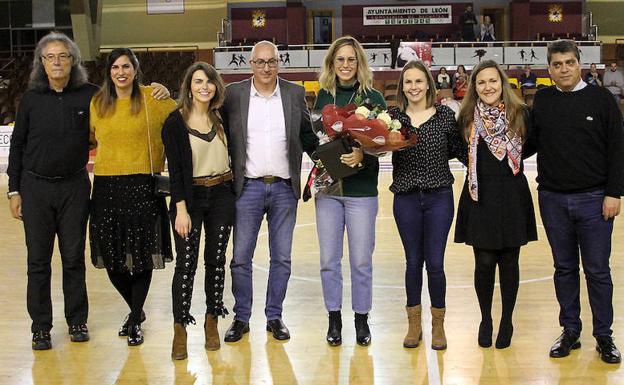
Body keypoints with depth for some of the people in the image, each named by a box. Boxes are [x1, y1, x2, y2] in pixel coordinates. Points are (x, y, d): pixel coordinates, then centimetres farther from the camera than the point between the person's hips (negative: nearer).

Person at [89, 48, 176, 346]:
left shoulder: (153, 99, -1)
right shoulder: (97, 104, 8)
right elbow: (88, 140, 21)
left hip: (143, 186, -3)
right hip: (107, 187, 3)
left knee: (142, 257, 0)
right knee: (112, 258, 5)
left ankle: (135, 322, 17)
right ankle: (136, 309, 31)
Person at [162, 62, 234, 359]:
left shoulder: (221, 117, 5)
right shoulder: (175, 122, -7)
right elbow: (174, 169, -9)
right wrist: (181, 209, -14)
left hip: (222, 196, 4)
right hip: (190, 197, -4)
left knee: (216, 260, 8)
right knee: (186, 263, -3)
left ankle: (212, 322, 21)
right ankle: (179, 331, 6)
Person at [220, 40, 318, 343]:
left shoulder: (295, 94, 4)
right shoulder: (233, 94, 0)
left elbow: (307, 135, 9)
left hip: (284, 188, 1)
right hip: (248, 187, -1)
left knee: (281, 258, 8)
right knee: (241, 258, 3)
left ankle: (274, 316, 21)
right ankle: (241, 318, 17)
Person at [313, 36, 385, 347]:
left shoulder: (373, 97, -3)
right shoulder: (323, 96, 6)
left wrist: (362, 155, -23)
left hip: (361, 190, -3)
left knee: (361, 259, 4)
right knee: (328, 259, 8)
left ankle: (362, 318, 20)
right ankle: (334, 318, 22)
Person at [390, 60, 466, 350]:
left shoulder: (445, 115, 0)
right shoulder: (394, 116, 2)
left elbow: (459, 150, 5)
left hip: (439, 196, -1)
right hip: (406, 198, 1)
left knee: (435, 262, 1)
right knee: (413, 261, 10)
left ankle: (438, 325, 18)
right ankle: (414, 323, 24)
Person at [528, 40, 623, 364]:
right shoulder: (542, 101, 5)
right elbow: (531, 142, 12)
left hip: (593, 199, -3)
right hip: (553, 199, 3)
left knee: (597, 270, 5)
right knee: (564, 268, 12)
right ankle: (570, 331, 25)